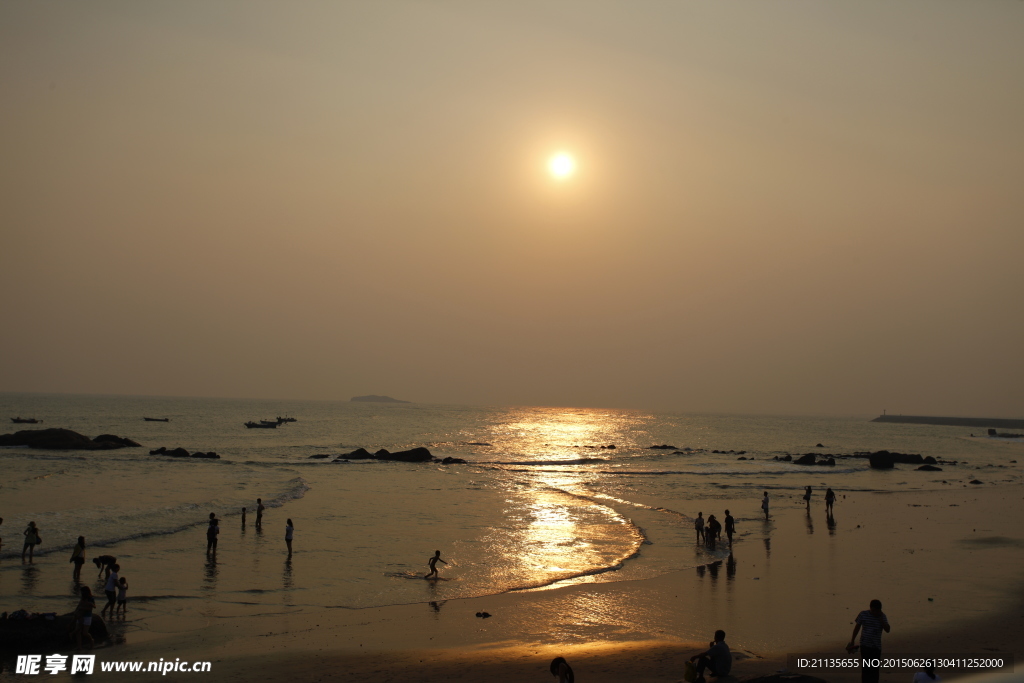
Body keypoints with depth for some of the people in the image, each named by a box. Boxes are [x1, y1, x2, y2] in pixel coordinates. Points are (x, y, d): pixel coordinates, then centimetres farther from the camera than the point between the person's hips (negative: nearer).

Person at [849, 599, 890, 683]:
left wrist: (880, 618, -17)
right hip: (865, 645, -2)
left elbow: (887, 630, -9)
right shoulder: (863, 614, -5)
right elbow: (857, 627, 4)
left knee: (875, 668, 7)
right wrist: (852, 642, 6)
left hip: (877, 647, 3)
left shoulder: (882, 616, 0)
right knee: (865, 667, -6)